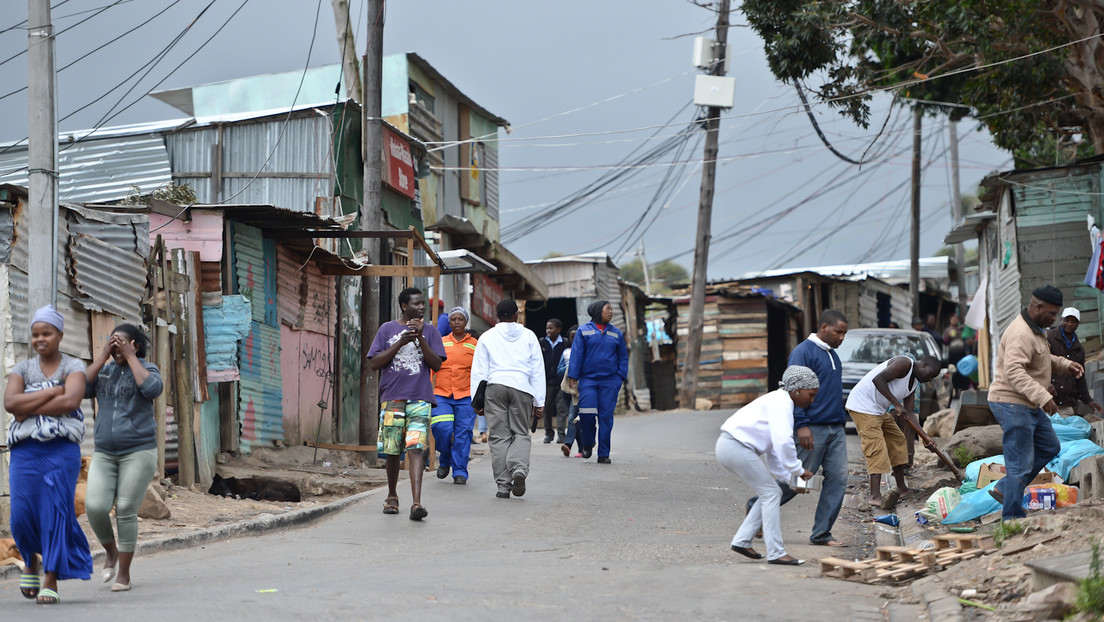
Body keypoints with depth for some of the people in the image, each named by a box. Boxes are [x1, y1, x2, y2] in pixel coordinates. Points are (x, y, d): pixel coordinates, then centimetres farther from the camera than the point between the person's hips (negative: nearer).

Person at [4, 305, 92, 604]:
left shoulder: (73, 367, 4)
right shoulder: (22, 368, 12)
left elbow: (71, 402, -15)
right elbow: (10, 403, -6)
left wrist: (29, 409, -9)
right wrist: (52, 391, -11)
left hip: (61, 449, -2)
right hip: (26, 450, 2)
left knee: (55, 510, -8)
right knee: (22, 513, -3)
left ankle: (51, 581, -2)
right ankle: (31, 561, 27)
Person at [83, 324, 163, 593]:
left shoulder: (147, 368, 0)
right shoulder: (104, 371, 11)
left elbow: (152, 389, -23)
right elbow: (81, 389, -6)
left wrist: (130, 356, -15)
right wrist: (103, 356, -7)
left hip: (139, 452, -4)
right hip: (104, 454, 4)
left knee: (126, 512, -8)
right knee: (95, 507, -13)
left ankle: (124, 575, 2)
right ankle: (111, 551, 15)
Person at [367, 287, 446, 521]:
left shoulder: (430, 331, 9)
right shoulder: (387, 329, 8)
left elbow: (436, 364, 1)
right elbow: (374, 363, 1)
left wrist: (420, 338, -10)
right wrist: (401, 342, -9)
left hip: (420, 399, -1)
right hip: (392, 398, 1)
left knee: (415, 449, -14)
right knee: (392, 451, 6)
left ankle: (416, 503, -22)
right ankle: (392, 496, 29)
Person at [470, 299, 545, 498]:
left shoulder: (487, 337, 11)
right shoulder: (529, 336, 12)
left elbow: (479, 371, 7)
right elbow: (538, 370, 10)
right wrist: (539, 402, 11)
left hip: (495, 387, 0)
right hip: (521, 387, 0)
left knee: (499, 436, 2)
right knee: (521, 433, 9)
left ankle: (503, 484, -2)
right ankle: (519, 468, -19)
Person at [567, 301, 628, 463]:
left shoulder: (616, 334, 14)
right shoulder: (584, 331, 7)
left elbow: (623, 357, 16)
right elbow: (576, 355, 4)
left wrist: (621, 377, 4)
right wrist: (573, 377, -3)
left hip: (610, 382, 2)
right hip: (588, 379, -2)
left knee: (606, 416, -2)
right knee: (587, 413, -14)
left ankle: (603, 454, 3)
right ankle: (587, 444, 12)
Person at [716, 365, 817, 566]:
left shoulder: (780, 402, 21)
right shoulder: (781, 403, -12)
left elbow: (773, 450, 26)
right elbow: (783, 442, -24)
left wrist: (789, 478, 21)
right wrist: (798, 469, -13)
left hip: (730, 445, 10)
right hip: (737, 446, -10)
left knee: (772, 494, 13)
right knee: (771, 493, -7)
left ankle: (742, 541, 16)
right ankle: (776, 553, -5)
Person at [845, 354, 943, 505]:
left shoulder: (914, 383, 14)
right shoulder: (905, 364, -16)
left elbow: (908, 414, 11)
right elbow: (878, 380, -29)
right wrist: (896, 405, -30)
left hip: (879, 410, 11)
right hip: (863, 406, -11)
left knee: (897, 440, 18)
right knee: (876, 447, -17)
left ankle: (901, 488, 29)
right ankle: (875, 496, -22)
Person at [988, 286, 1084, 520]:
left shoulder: (1036, 330, 13)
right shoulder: (1020, 334, -22)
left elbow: (1041, 359, 28)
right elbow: (1014, 371, -33)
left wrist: (1065, 365, 10)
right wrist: (1042, 396, -40)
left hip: (1029, 405, 11)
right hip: (1012, 404, -11)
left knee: (1050, 447, 20)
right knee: (1020, 463, -7)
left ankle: (1004, 489, 21)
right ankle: (1013, 518, 0)